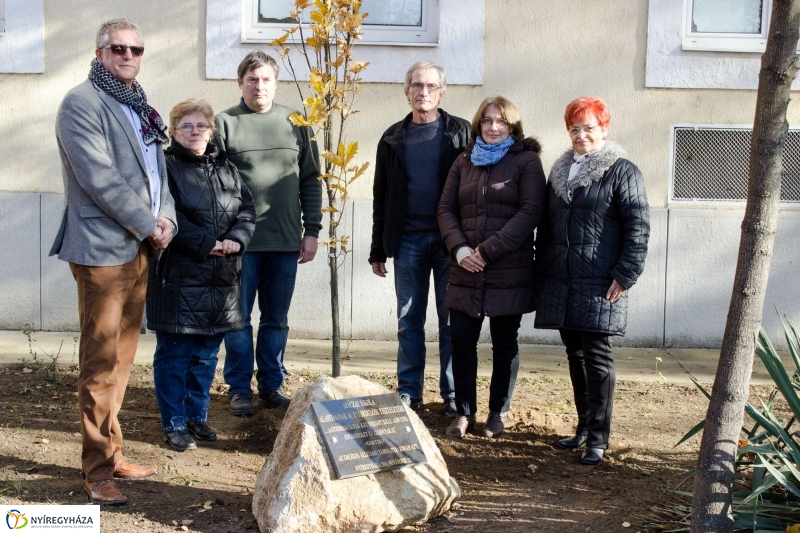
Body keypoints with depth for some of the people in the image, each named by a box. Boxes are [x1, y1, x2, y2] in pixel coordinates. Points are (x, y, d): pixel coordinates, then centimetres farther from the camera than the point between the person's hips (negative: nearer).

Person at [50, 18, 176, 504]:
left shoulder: (139, 107, 18)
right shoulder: (81, 105, -7)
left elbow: (157, 170, 19)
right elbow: (100, 178, -16)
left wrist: (167, 217, 1)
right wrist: (148, 226, -12)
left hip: (140, 247, 8)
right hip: (104, 248, -8)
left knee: (123, 358, 12)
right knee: (101, 361, -4)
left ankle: (112, 452, 22)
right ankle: (98, 468, 5)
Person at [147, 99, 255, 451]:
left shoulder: (226, 169, 15)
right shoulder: (166, 167, -5)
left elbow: (246, 210, 8)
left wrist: (236, 240, -11)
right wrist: (206, 244, -19)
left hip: (221, 280, 6)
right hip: (177, 277, -6)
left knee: (206, 353, 13)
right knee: (174, 354, 2)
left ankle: (197, 416, 27)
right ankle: (174, 424, 12)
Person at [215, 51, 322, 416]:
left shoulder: (296, 123, 8)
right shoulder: (224, 123, 0)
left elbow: (310, 180, 10)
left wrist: (312, 230, 5)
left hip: (286, 240, 2)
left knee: (277, 319, 11)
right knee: (238, 318, 5)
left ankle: (272, 385, 23)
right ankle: (239, 389, 17)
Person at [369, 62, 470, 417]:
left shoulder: (461, 133, 2)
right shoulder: (394, 138, 9)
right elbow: (381, 196, 11)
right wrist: (378, 248, 9)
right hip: (408, 240, 2)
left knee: (452, 320, 3)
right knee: (408, 320, 7)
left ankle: (453, 394, 12)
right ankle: (408, 392, 15)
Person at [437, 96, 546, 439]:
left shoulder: (526, 161, -1)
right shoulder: (464, 162, 12)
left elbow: (530, 212, -11)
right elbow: (446, 208, 9)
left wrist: (487, 251, -15)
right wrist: (459, 249, -9)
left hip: (509, 272, -3)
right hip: (466, 270, 3)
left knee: (504, 344, 8)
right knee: (462, 341, 3)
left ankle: (498, 413, 22)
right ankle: (464, 412, 17)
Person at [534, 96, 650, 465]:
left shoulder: (621, 171, -4)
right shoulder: (559, 171, 16)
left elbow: (638, 226, -9)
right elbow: (545, 226, 19)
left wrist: (625, 276, -15)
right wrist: (541, 275, 14)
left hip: (599, 283, -6)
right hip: (560, 282, 6)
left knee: (597, 358, -4)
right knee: (575, 355, 12)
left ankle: (598, 439, 2)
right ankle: (584, 426, 24)